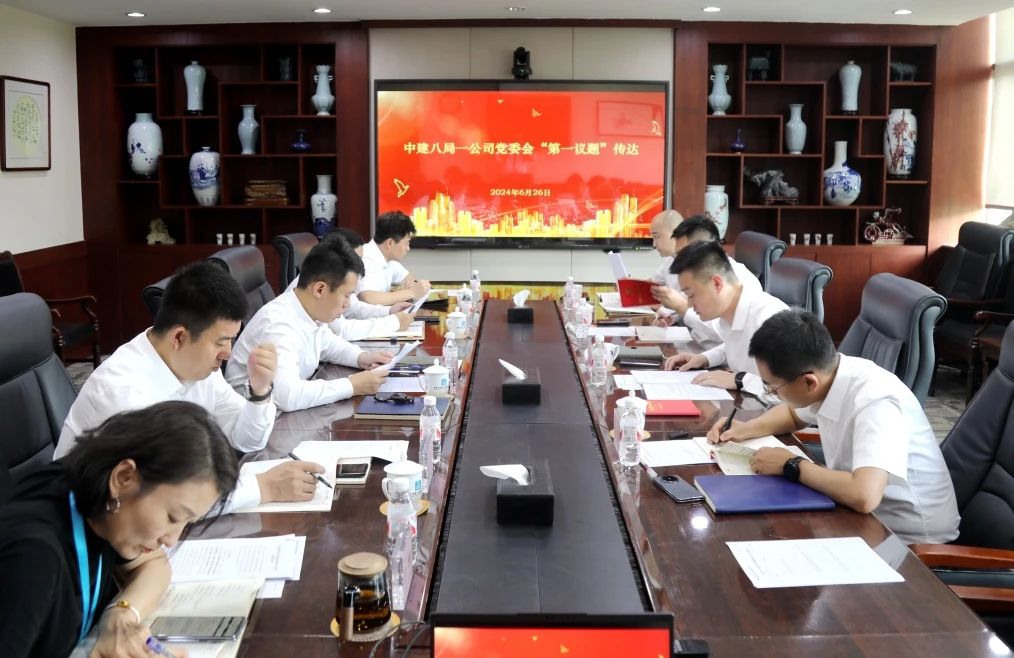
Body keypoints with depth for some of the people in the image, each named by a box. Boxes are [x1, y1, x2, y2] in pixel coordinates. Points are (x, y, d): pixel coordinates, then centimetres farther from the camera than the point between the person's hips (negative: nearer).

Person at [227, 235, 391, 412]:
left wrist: (361, 357, 1)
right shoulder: (278, 323, -26)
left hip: (291, 410, 8)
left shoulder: (310, 312, -1)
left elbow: (327, 343, 20)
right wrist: (352, 386, -29)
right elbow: (287, 396, -38)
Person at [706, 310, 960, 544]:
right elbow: (793, 414, 16)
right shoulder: (828, 375, -8)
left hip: (908, 539, -7)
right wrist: (745, 429, -2)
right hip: (867, 518, 7)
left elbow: (864, 496, -43)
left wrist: (791, 465, -28)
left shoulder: (875, 403, -31)